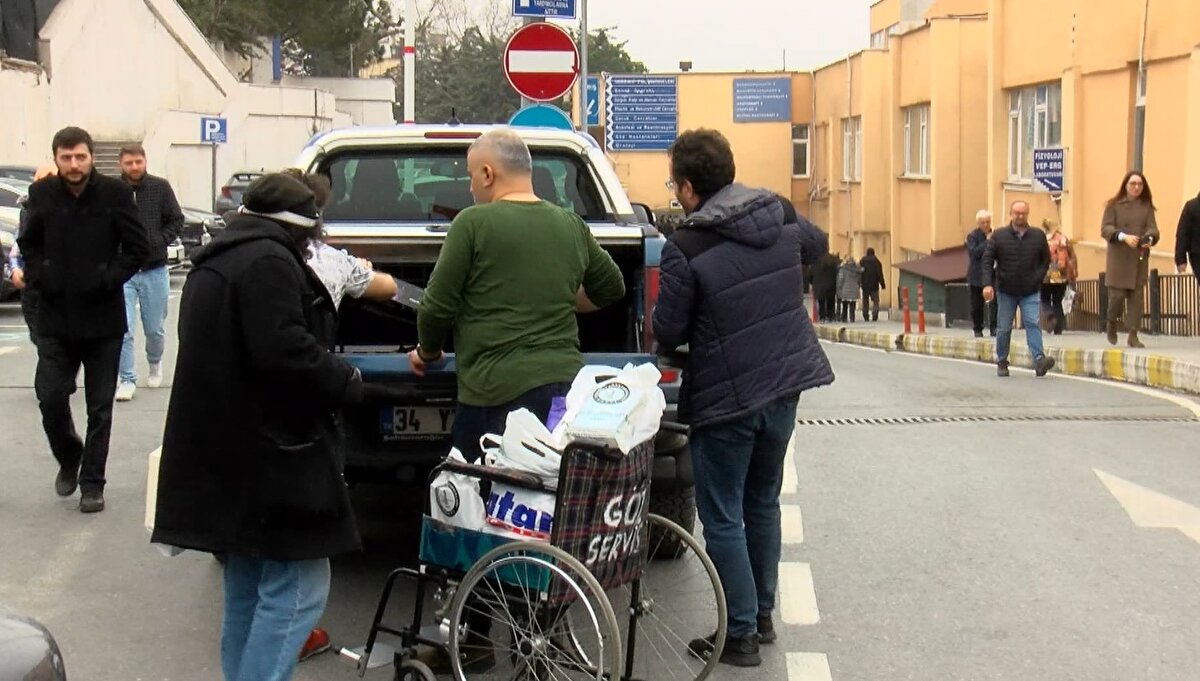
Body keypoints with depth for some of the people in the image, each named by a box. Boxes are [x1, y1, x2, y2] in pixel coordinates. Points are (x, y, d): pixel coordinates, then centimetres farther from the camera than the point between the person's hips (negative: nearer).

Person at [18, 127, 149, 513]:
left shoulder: (115, 193, -8)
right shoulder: (41, 194, -1)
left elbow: (137, 247, -3)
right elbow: (27, 245, 12)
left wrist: (109, 280, -13)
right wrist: (38, 279, -3)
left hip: (103, 317, -1)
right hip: (55, 316, 2)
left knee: (99, 407, 5)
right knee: (50, 398, -2)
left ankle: (92, 483, 17)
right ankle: (69, 459, 26)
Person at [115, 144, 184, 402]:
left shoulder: (160, 187, -2)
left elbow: (176, 220, 3)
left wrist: (160, 241, -9)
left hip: (155, 269, 1)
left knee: (155, 329, 13)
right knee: (123, 330, -7)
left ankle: (155, 363, 41)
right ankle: (127, 380, 3)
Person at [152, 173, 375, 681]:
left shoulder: (215, 263, 19)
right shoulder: (269, 262, -14)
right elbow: (283, 351, -24)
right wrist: (348, 382, -10)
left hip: (228, 452, 11)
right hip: (268, 452, -11)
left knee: (247, 590, 18)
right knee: (297, 589, -9)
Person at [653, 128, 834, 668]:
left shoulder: (686, 248, -18)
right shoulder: (779, 220, 2)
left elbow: (667, 332, -13)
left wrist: (661, 324, 9)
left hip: (727, 397, -7)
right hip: (786, 381, 7)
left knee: (722, 518, 4)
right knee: (763, 502, 20)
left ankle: (740, 634, 9)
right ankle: (762, 615, 30)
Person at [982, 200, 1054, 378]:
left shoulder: (1038, 235, 3)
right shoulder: (999, 235, -2)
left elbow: (1046, 259, 13)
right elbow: (987, 260, -5)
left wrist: (1038, 277, -1)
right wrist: (988, 284, -16)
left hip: (1031, 292, 0)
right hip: (1006, 290, 0)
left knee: (1032, 324, -13)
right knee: (1004, 328, 7)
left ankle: (1039, 359, -22)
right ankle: (1001, 362, 20)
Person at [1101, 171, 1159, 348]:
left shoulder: (1147, 206, 9)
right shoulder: (1114, 205, 1)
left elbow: (1153, 228, 0)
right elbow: (1105, 228, -7)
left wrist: (1150, 238, -23)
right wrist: (1124, 236, -24)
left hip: (1139, 258, 2)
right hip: (1118, 258, -2)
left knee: (1136, 296, -1)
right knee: (1117, 294, -5)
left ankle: (1133, 335, 3)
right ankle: (1112, 323, 24)